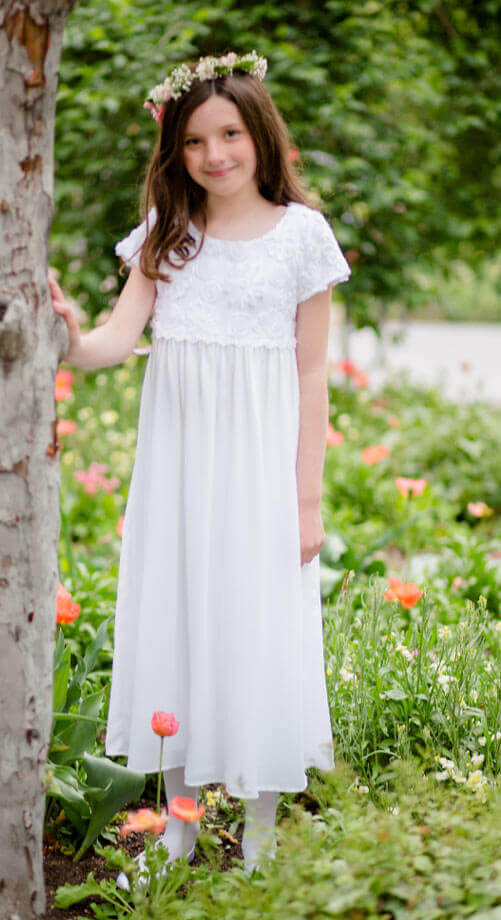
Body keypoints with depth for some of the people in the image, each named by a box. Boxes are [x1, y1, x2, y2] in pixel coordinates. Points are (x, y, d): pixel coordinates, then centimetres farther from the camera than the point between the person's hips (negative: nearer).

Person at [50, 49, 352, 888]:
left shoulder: (300, 232, -2)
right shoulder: (165, 231, 7)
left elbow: (312, 375, -1)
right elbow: (121, 335, -3)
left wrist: (307, 497, -5)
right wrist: (73, 344, -27)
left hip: (260, 462, -3)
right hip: (175, 458, 3)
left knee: (260, 635, 0)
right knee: (171, 623, 8)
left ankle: (260, 839, 16)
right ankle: (178, 828, 23)